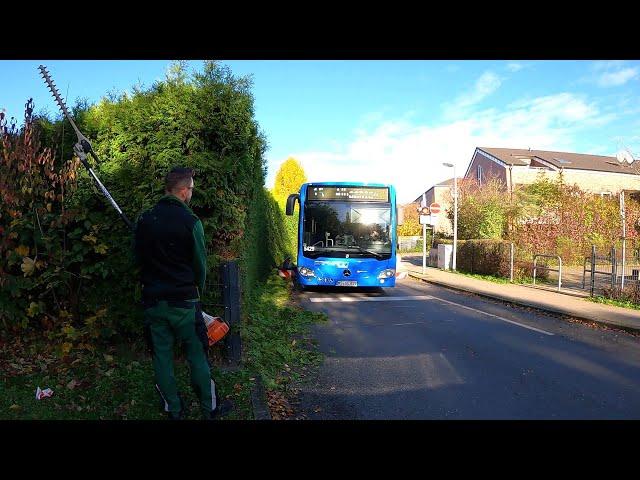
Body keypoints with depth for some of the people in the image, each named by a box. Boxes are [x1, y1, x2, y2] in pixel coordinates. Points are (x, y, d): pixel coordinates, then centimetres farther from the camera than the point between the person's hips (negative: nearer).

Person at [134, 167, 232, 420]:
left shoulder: (144, 220, 2)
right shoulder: (190, 221, -13)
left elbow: (139, 258, 10)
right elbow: (200, 264, -6)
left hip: (153, 300, 5)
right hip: (183, 301, -4)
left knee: (162, 356, 13)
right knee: (197, 356, 7)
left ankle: (174, 410, 26)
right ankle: (210, 409, 19)